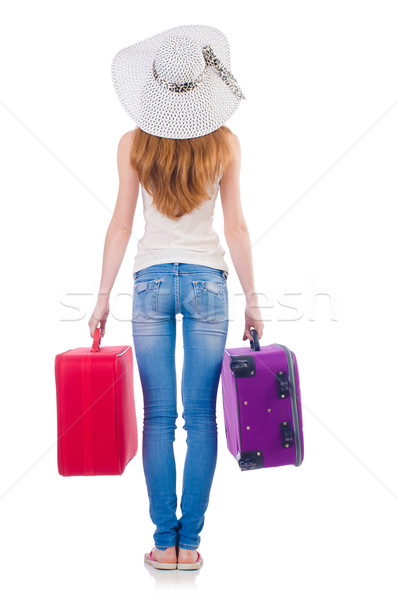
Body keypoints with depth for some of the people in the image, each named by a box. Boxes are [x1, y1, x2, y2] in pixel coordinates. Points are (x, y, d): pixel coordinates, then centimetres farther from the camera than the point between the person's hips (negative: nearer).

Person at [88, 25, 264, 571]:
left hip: (152, 279, 0)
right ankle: (190, 542, 13)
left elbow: (121, 225, -1)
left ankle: (165, 542, 13)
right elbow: (236, 227, -1)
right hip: (208, 280, 0)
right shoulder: (224, 142, -1)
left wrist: (103, 295, 6)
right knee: (201, 417, 5)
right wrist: (252, 299, 5)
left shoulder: (134, 143, -1)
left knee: (158, 418, 6)